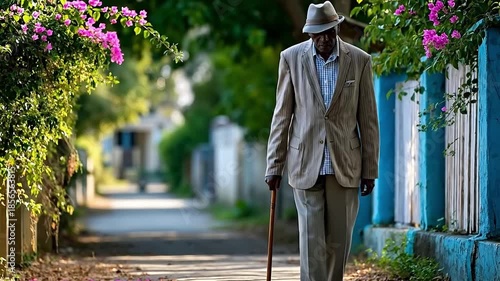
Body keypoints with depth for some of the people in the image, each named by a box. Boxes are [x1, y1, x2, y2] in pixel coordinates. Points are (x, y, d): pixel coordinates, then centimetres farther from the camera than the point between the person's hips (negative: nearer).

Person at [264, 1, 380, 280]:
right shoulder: (292, 58, 0)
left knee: (339, 240, 6)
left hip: (344, 164, 1)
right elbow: (282, 116, 3)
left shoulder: (360, 60, 1)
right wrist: (275, 165, 0)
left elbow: (368, 119, 4)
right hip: (306, 163, -1)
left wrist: (370, 170, 3)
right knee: (312, 240, -5)